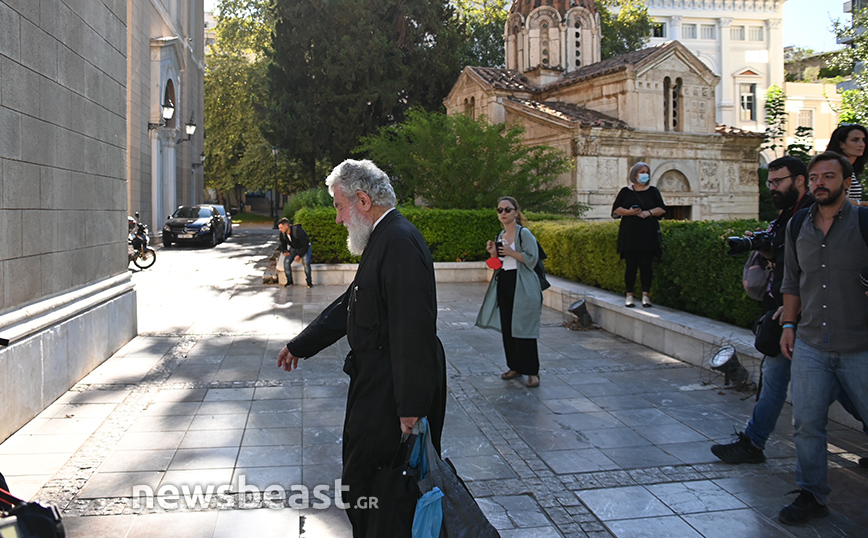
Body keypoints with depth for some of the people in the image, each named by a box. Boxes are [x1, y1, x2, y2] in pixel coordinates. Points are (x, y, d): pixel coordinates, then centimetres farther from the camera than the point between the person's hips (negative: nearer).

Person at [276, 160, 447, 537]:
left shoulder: (400, 243, -20)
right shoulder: (383, 238, 14)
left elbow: (413, 330, -26)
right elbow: (349, 305, 23)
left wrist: (411, 407, -25)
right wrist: (300, 346, 30)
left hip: (392, 391, -11)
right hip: (376, 382, 11)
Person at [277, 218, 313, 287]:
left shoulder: (298, 231, -31)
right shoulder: (282, 234, -14)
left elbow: (305, 245, -25)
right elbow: (283, 246, 0)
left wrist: (299, 255, -31)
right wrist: (284, 252, -23)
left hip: (305, 248, -5)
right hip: (293, 249, 5)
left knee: (306, 263, -30)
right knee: (286, 261, -22)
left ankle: (309, 282, -12)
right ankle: (289, 281, -8)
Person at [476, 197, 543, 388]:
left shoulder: (524, 233, -8)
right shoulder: (501, 236, 14)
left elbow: (532, 258, -14)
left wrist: (511, 252, -19)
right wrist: (494, 253, 0)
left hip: (522, 286, -7)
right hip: (504, 284, 7)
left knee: (523, 329, -7)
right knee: (507, 329, 8)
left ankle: (532, 371, 1)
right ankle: (515, 367, 20)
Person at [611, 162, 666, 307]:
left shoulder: (653, 191, 12)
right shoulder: (625, 191, 9)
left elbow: (662, 209, 7)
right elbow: (616, 209, 5)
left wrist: (649, 212, -10)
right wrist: (628, 212, -13)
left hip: (648, 234, 1)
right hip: (629, 234, -1)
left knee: (646, 265, -3)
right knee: (631, 265, -2)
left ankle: (645, 295, 2)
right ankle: (629, 295, 4)